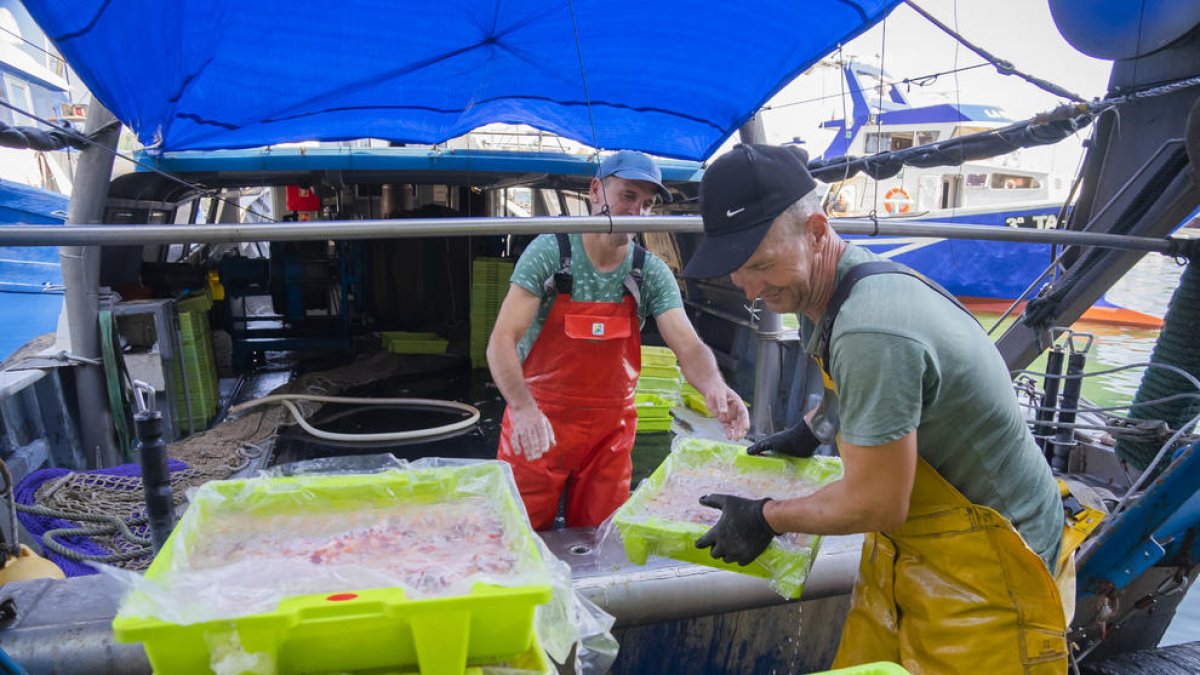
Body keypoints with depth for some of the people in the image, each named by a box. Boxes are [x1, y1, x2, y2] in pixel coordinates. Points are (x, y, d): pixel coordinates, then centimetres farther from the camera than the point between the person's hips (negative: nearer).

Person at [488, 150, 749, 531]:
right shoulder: (549, 252, -11)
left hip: (610, 428, 3)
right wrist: (523, 408, -36)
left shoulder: (652, 274, -3)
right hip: (536, 426, -2)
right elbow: (502, 341, -18)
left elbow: (689, 347, -13)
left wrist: (714, 386, -36)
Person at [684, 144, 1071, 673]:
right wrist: (810, 431, 17)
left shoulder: (870, 330, -33)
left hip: (983, 568, -8)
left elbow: (875, 505, -25)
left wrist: (765, 517, -13)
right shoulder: (822, 287, -2)